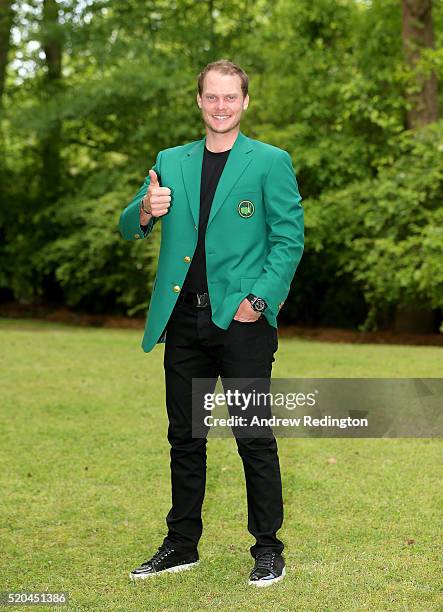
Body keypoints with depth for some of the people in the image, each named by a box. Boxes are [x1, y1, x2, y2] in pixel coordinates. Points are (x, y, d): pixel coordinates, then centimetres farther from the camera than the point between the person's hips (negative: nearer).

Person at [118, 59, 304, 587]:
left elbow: (289, 240, -3)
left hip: (242, 321, -4)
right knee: (184, 437, 12)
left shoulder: (270, 162, 0)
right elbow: (128, 231, 12)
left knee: (254, 438, 0)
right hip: (183, 320, 4)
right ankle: (181, 545, 25)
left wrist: (258, 299, -14)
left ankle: (268, 549, 13)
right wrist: (145, 210, -11)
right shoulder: (170, 162, 13)